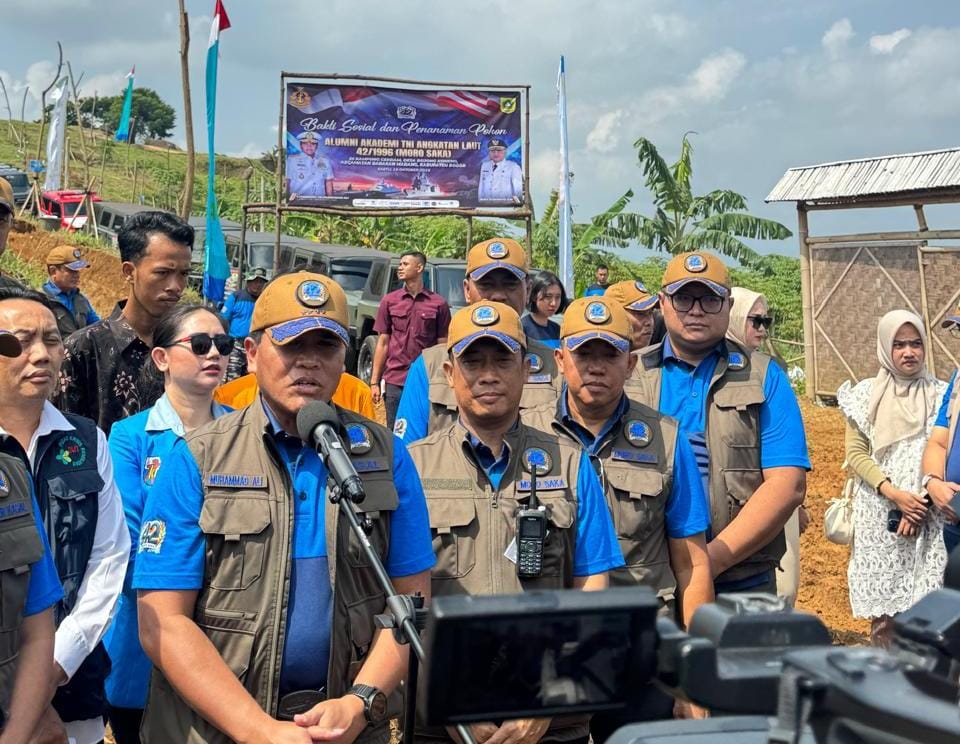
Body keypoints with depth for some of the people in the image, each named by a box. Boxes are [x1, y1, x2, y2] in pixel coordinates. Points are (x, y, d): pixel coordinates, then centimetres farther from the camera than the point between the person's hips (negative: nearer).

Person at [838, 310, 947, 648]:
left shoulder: (940, 395, 5)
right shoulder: (866, 395, 4)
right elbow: (856, 454, 1)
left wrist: (919, 506, -10)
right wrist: (894, 494, -12)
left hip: (927, 516, 0)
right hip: (879, 513, 0)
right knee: (882, 601, 2)